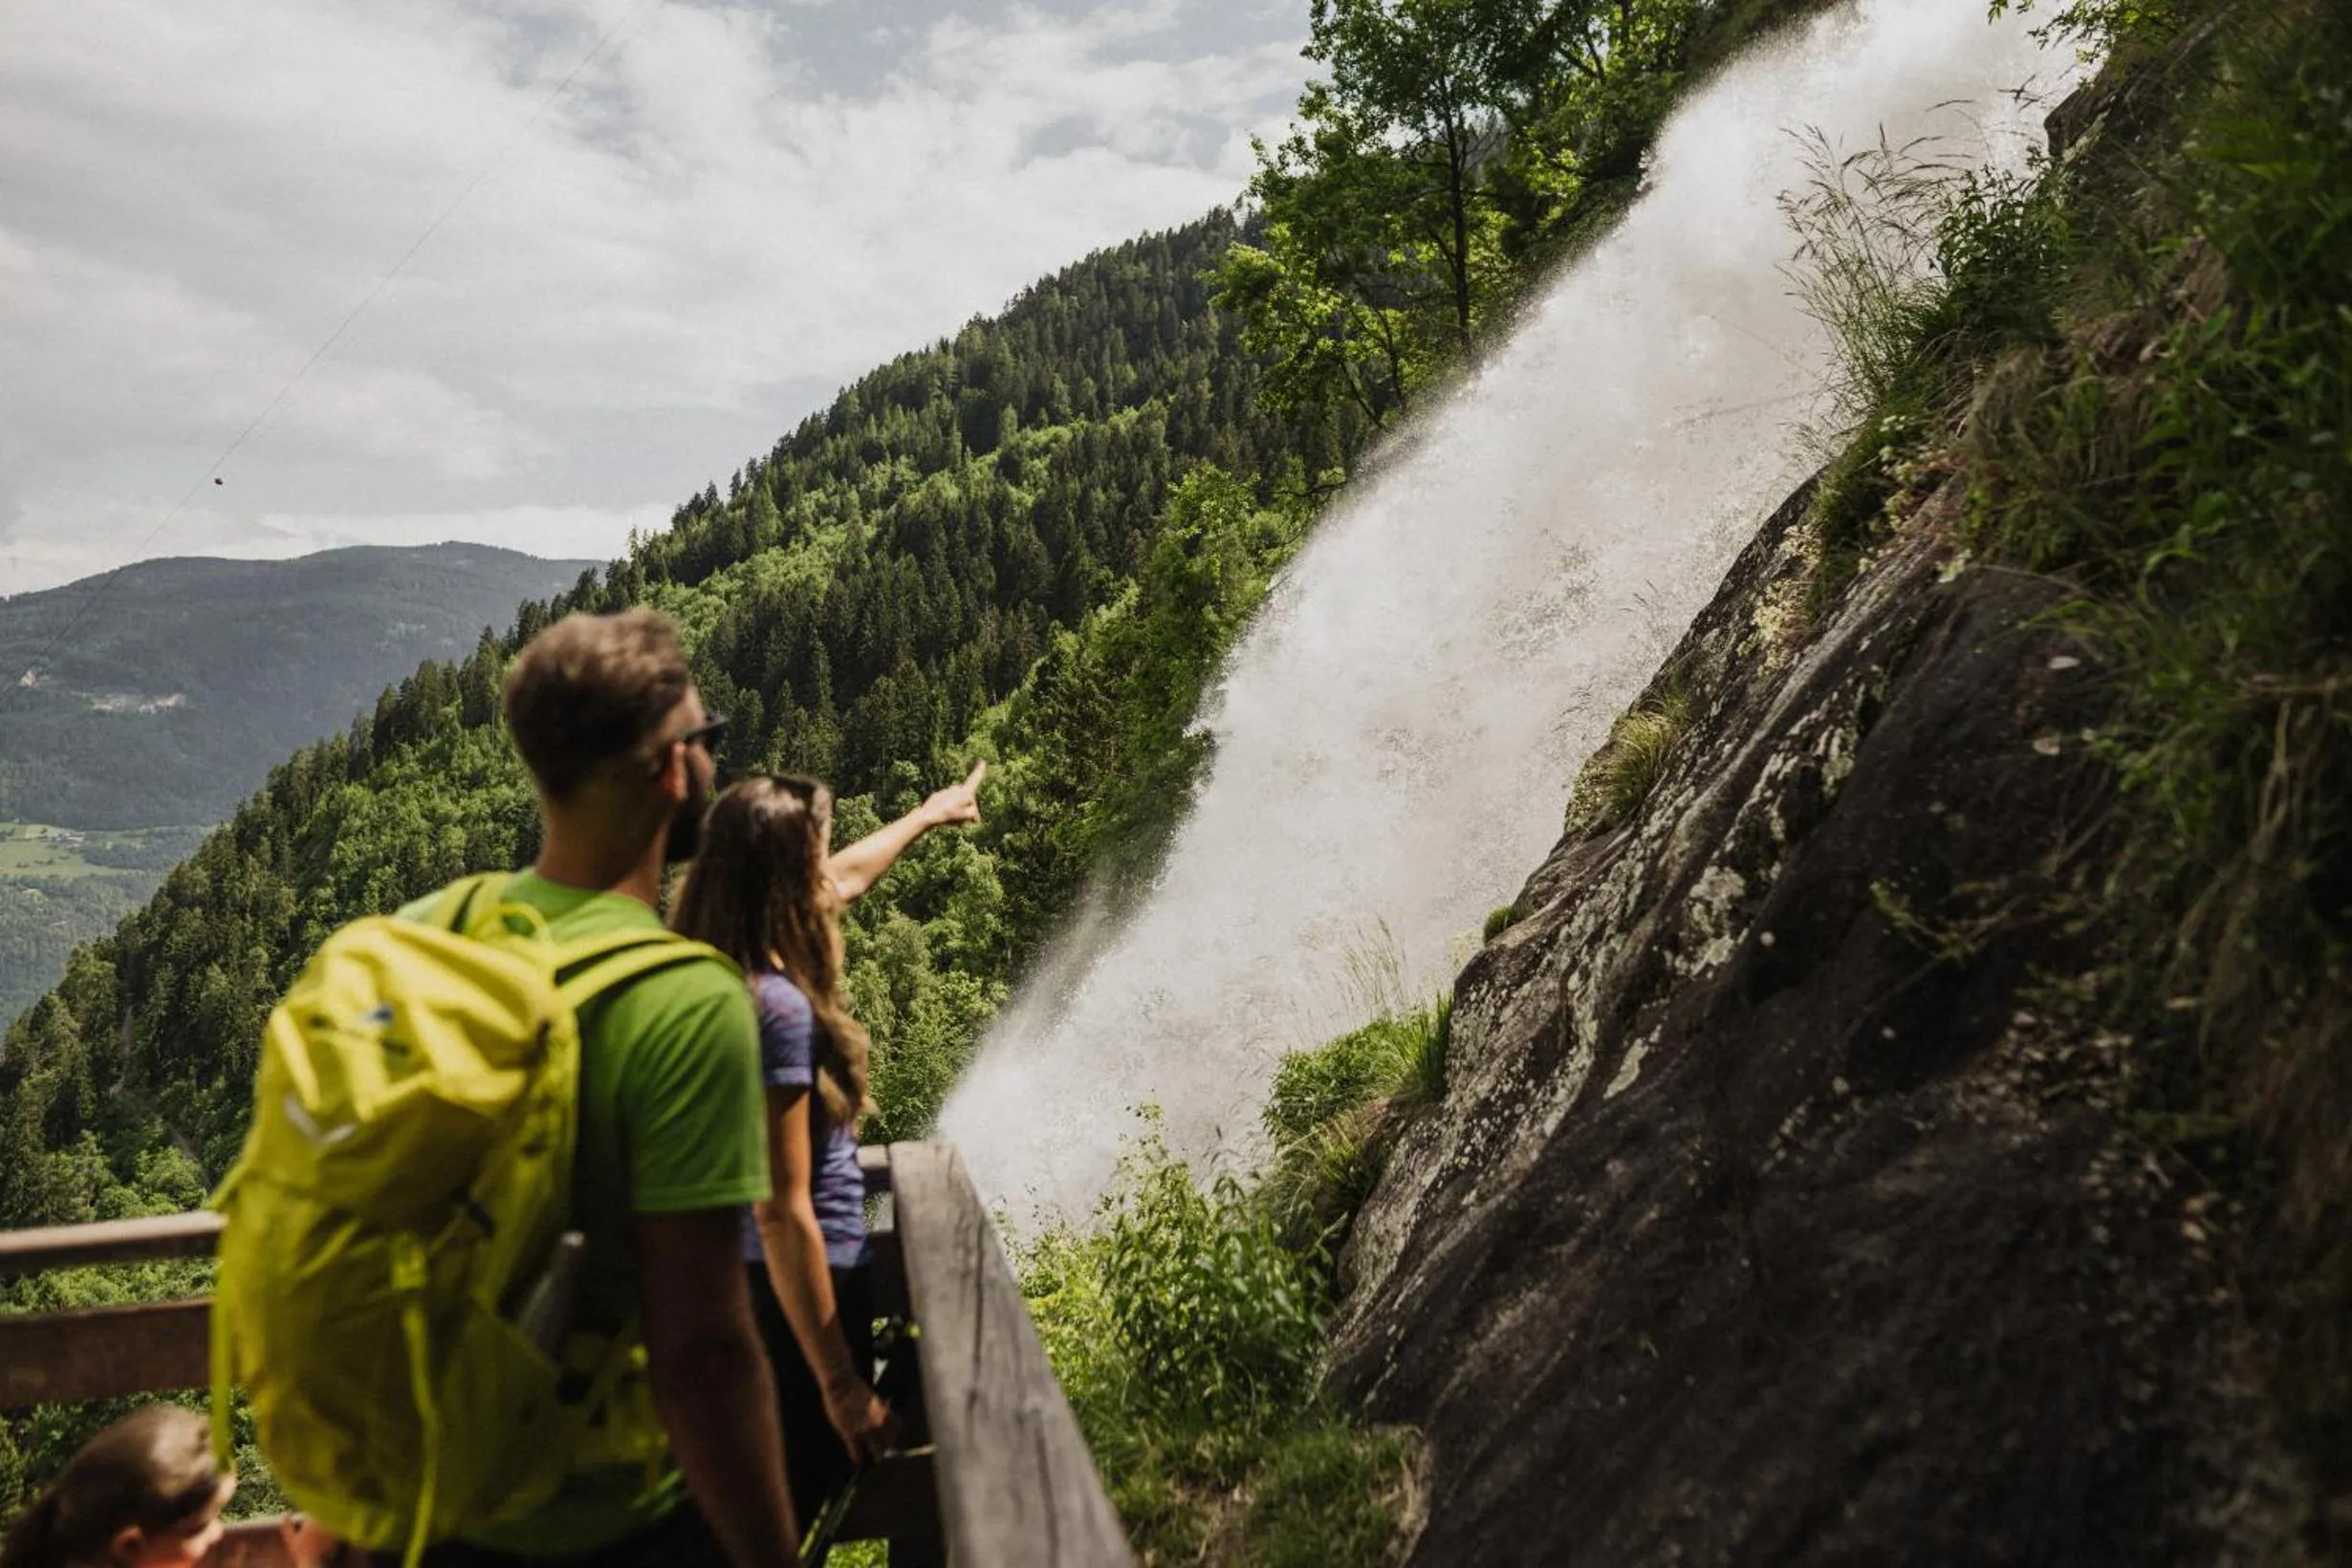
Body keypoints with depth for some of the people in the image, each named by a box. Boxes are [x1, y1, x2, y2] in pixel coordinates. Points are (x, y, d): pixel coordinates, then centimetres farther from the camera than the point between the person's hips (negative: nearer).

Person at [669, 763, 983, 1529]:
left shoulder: (719, 971, 1)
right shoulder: (777, 1006, -26)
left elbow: (844, 879, 19)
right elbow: (783, 1214, -26)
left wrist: (928, 815, 36)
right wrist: (842, 1386, -22)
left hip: (740, 1280, 9)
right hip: (800, 1293, -9)